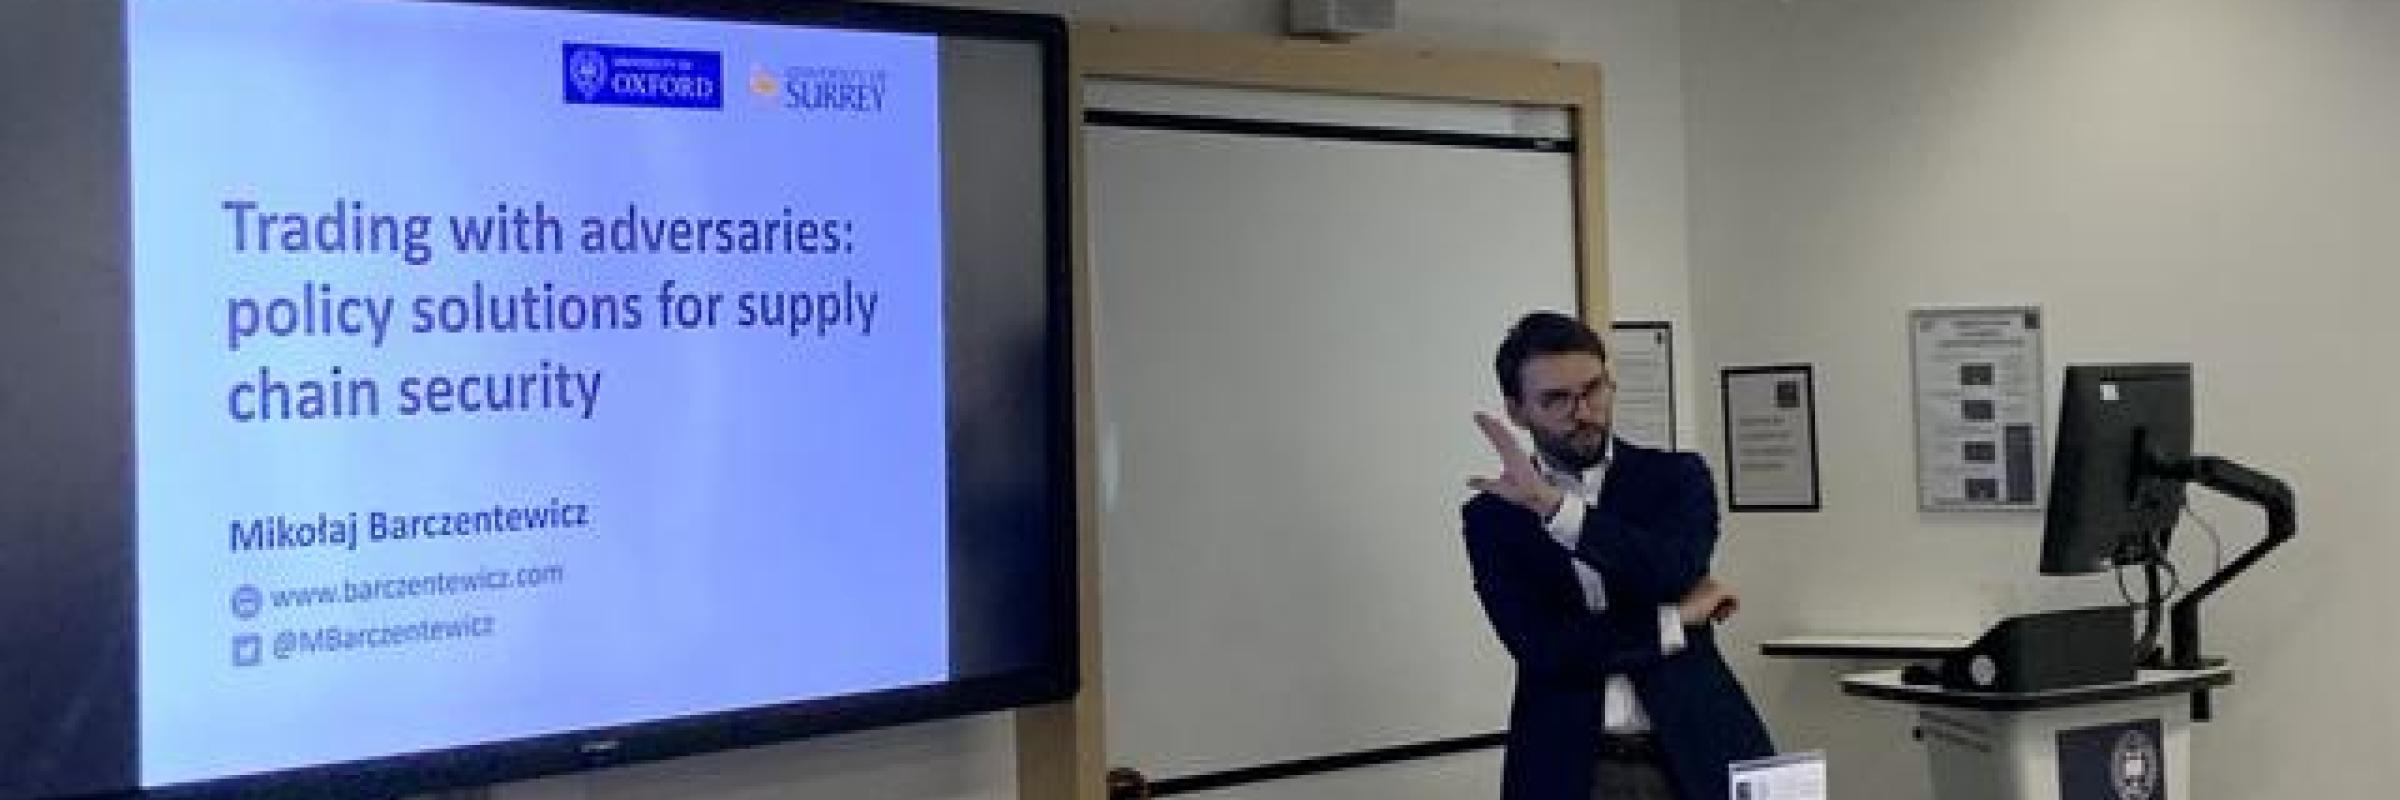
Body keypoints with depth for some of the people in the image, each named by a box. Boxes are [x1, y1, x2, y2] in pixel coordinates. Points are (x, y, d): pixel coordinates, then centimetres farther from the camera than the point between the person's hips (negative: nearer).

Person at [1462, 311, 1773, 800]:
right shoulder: (1492, 516, 3)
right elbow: (1541, 648, -9)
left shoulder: (1675, 476, 5)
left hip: (1692, 755, 0)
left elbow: (1677, 572, -15)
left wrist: (1555, 505, -19)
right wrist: (1675, 621, -7)